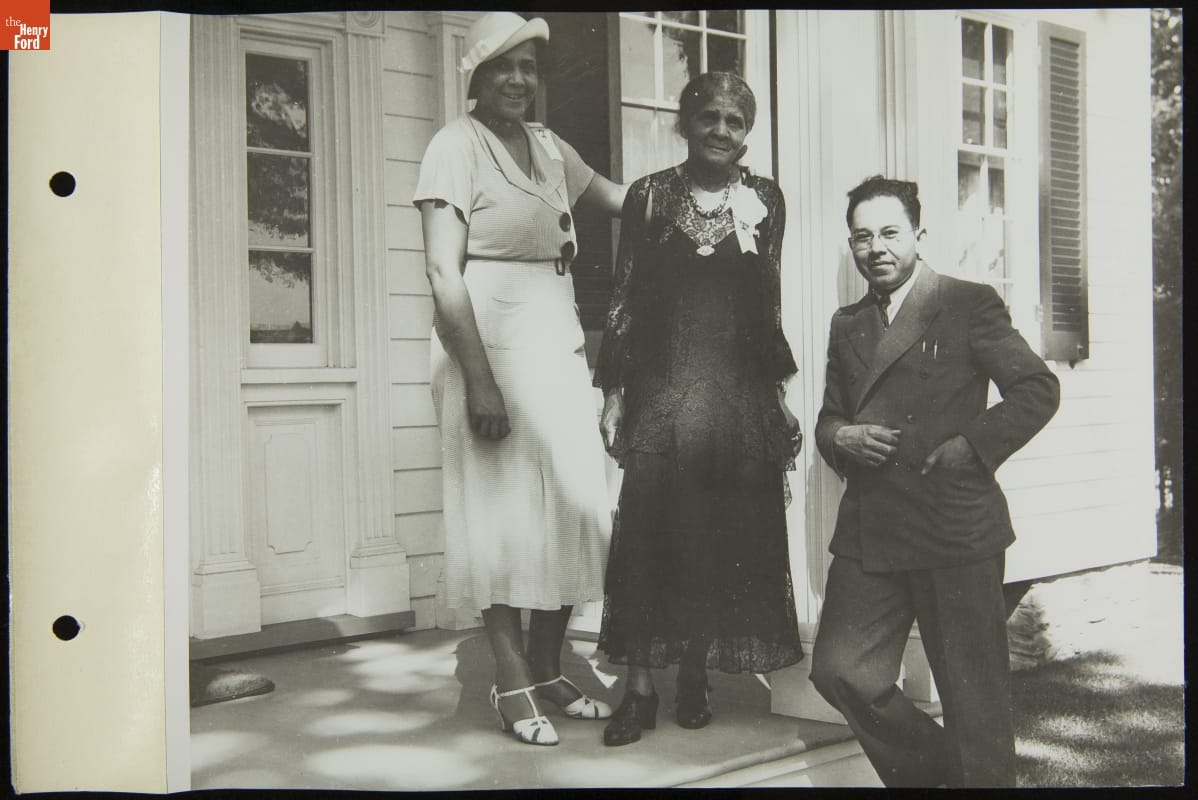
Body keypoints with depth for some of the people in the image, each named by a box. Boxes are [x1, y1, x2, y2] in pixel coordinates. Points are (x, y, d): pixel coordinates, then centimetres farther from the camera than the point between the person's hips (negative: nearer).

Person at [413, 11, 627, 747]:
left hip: (559, 351, 7)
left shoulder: (549, 146, 15)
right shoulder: (457, 145, -5)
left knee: (570, 510, 8)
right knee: (504, 513, -1)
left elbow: (620, 198, 27)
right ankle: (512, 684, 10)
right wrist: (479, 379, -19)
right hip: (492, 350, -7)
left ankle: (547, 670, 21)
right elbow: (444, 272, -13)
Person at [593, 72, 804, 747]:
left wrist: (778, 391, 10)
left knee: (729, 535, 4)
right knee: (650, 532, -4)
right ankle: (641, 686, 5)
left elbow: (771, 301, 13)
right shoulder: (651, 195, 4)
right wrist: (613, 394, -2)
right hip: (662, 385, -2)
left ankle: (697, 673, 19)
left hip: (741, 390, 2)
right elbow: (625, 298, 3)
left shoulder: (765, 199, 8)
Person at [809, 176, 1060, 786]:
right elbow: (828, 416, 22)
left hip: (955, 528, -5)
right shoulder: (846, 324, 17)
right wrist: (841, 437, -1)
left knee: (974, 696, 2)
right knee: (840, 671, 0)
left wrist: (972, 447, -13)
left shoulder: (970, 304, 1)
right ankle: (931, 770, 23)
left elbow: (1038, 389, -2)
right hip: (868, 533, 5)